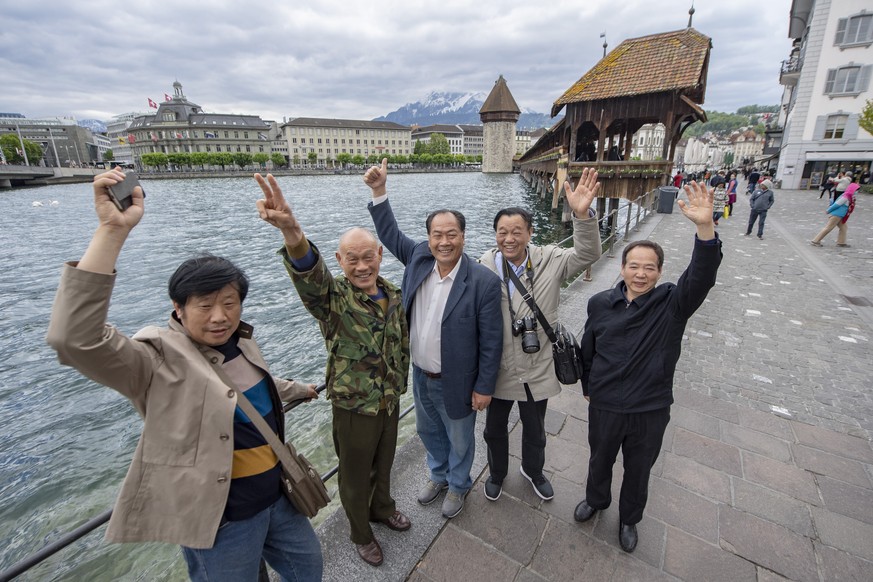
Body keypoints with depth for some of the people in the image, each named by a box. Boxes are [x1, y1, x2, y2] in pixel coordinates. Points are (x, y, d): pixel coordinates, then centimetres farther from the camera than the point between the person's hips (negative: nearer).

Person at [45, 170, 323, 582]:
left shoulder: (240, 343, 0)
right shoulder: (159, 360, -21)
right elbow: (74, 338, -39)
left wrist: (299, 390, 37)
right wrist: (113, 230, -43)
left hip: (277, 496, 7)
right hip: (222, 519, -6)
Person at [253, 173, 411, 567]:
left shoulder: (392, 295, -4)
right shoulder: (332, 297, -21)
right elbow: (309, 272, -45)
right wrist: (292, 233, -65)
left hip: (390, 402, 5)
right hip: (353, 408, -4)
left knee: (383, 465, 27)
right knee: (356, 476, 18)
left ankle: (383, 508, 56)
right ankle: (361, 533, 46)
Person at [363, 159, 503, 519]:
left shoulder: (484, 281, -24)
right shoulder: (419, 258, -9)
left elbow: (491, 341, -18)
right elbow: (391, 234, 6)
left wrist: (484, 387, -13)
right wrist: (379, 192, -3)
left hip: (456, 382, -5)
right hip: (420, 377, 6)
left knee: (459, 440, 21)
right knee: (429, 432, 28)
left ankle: (459, 485, 50)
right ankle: (439, 475, 57)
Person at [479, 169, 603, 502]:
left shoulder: (548, 261, -11)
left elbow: (587, 255, -22)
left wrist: (582, 215, -39)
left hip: (537, 370, 1)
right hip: (497, 370, 0)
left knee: (535, 430, 26)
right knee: (495, 428, 24)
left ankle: (533, 470, 57)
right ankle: (497, 473, 54)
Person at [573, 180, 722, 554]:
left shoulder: (672, 304, -13)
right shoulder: (600, 303, -8)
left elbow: (701, 277, -34)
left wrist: (705, 228, -49)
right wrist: (587, 386, 13)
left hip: (650, 411, -1)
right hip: (604, 405, 1)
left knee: (638, 470, 23)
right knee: (600, 460, 25)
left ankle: (629, 519, 50)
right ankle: (596, 499, 55)